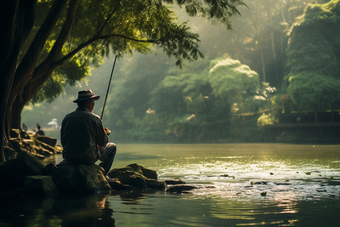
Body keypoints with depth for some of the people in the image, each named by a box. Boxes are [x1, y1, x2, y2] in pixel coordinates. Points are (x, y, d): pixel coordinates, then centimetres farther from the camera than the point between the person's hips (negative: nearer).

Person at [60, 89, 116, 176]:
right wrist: (106, 133, 22)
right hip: (88, 158, -5)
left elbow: (63, 142, 10)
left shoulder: (67, 118, 2)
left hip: (68, 159, 5)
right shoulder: (95, 119, -11)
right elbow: (103, 143, 0)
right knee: (112, 147, 20)